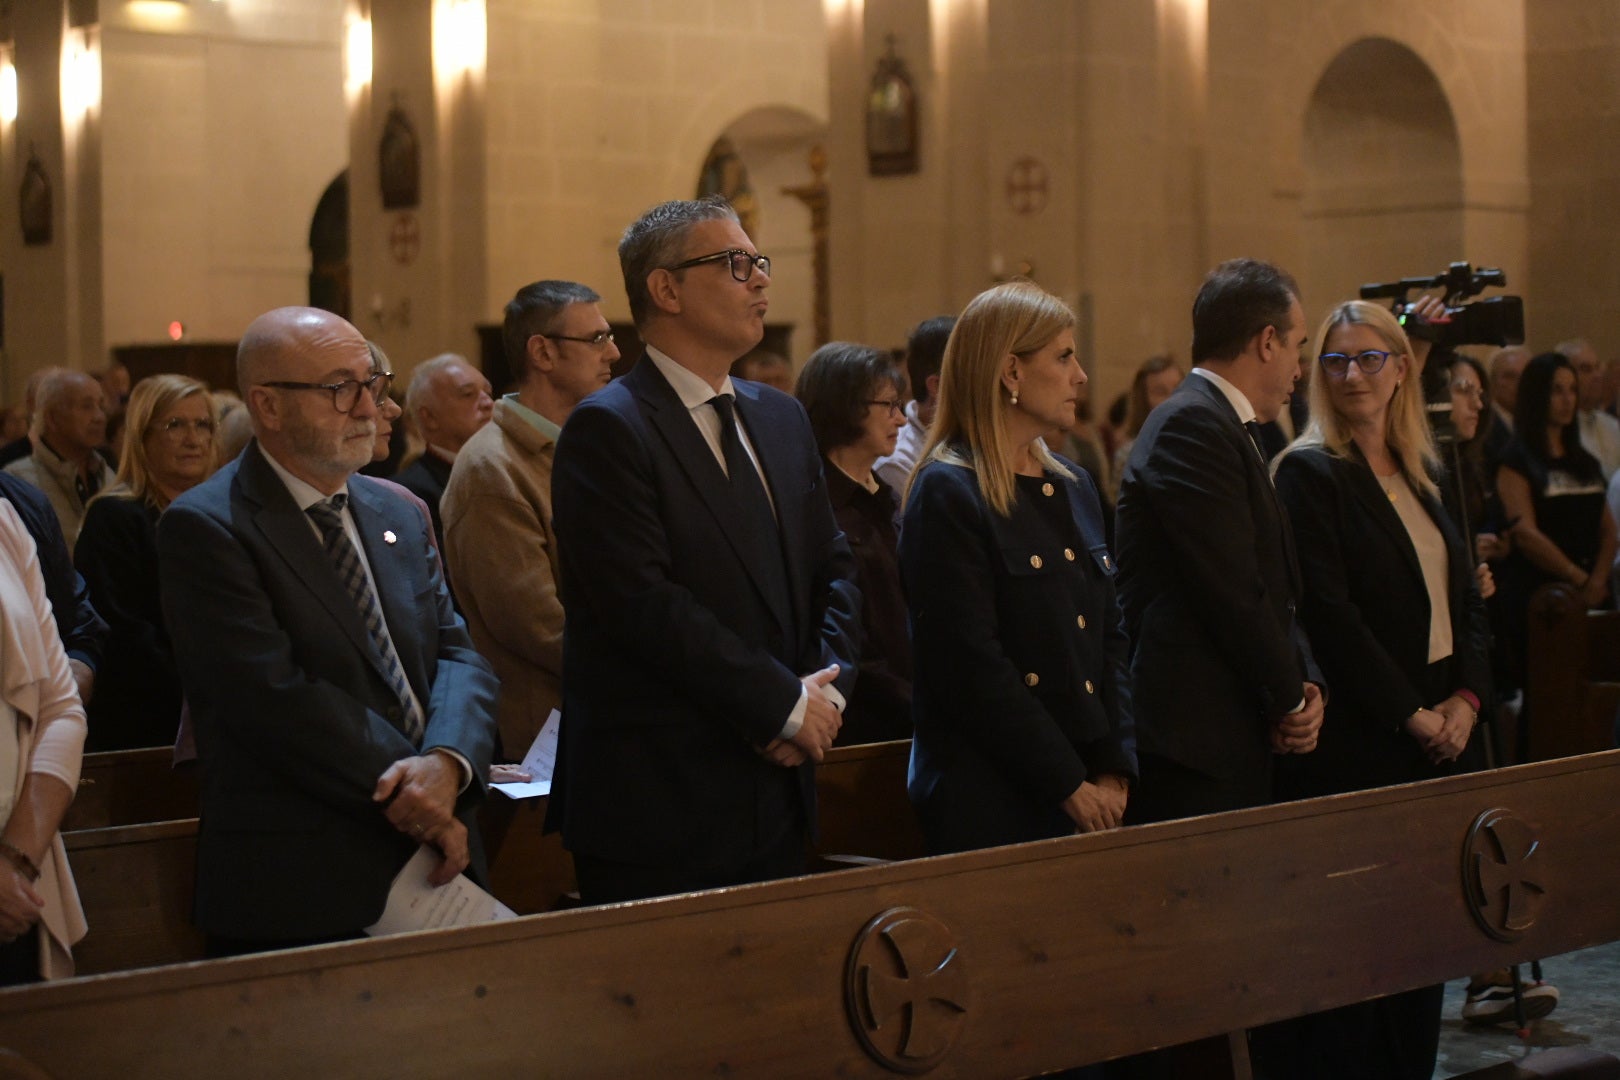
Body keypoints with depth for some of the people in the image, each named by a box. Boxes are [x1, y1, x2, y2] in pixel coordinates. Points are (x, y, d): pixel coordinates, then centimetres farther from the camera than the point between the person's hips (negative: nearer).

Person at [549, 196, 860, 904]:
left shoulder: (781, 419, 15)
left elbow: (834, 570, 16)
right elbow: (646, 605, -19)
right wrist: (785, 703, -14)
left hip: (776, 793, 7)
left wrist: (828, 686, -3)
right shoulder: (607, 428, -11)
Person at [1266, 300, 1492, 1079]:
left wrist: (1466, 698, -2)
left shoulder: (1417, 477, 15)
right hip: (1353, 744, -7)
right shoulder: (1311, 473, -7)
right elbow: (1328, 613, -15)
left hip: (1434, 736, 7)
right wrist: (1410, 713, -14)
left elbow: (1466, 599, 14)